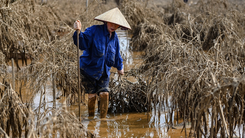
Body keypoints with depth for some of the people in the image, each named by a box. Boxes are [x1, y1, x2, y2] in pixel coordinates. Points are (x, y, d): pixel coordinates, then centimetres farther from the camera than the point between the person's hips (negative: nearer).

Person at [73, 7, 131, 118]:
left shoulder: (114, 37, 6)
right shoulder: (94, 31, -14)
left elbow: (116, 54, 21)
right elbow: (82, 43, -24)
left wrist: (119, 67, 29)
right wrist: (79, 32, -42)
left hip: (104, 72, 5)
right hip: (89, 69, -5)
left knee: (104, 93, -6)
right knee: (92, 95, 0)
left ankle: (103, 118, 6)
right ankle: (91, 118, 19)